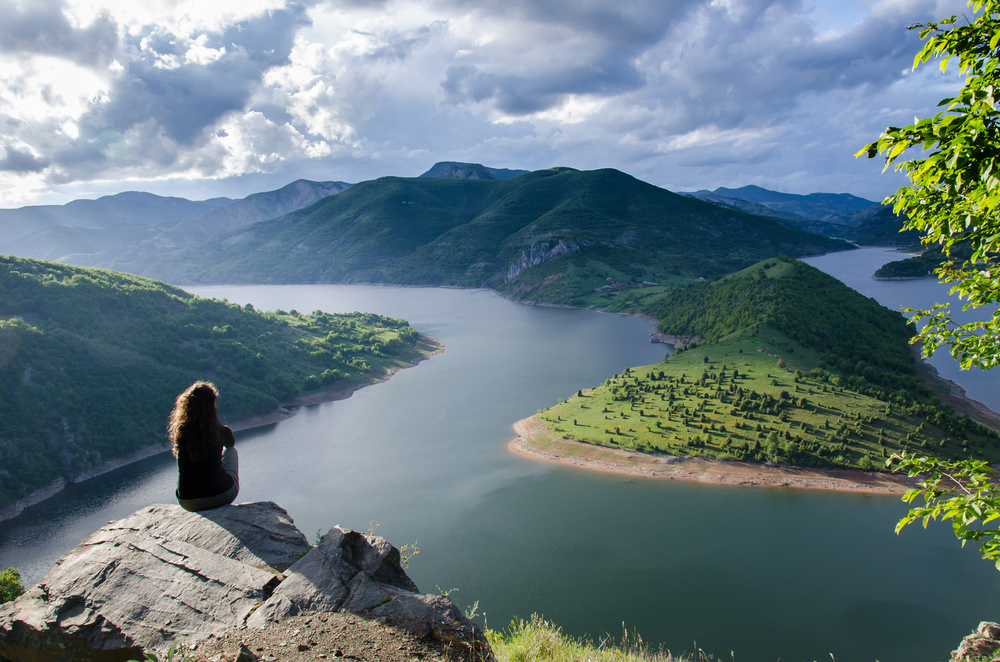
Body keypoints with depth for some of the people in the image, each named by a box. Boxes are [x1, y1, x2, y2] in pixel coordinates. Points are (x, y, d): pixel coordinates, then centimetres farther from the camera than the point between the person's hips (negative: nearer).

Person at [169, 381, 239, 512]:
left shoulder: (179, 431, -6)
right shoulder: (220, 430, -12)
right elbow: (231, 443, 15)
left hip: (187, 504, 3)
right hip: (221, 495, -2)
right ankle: (224, 506, 34)